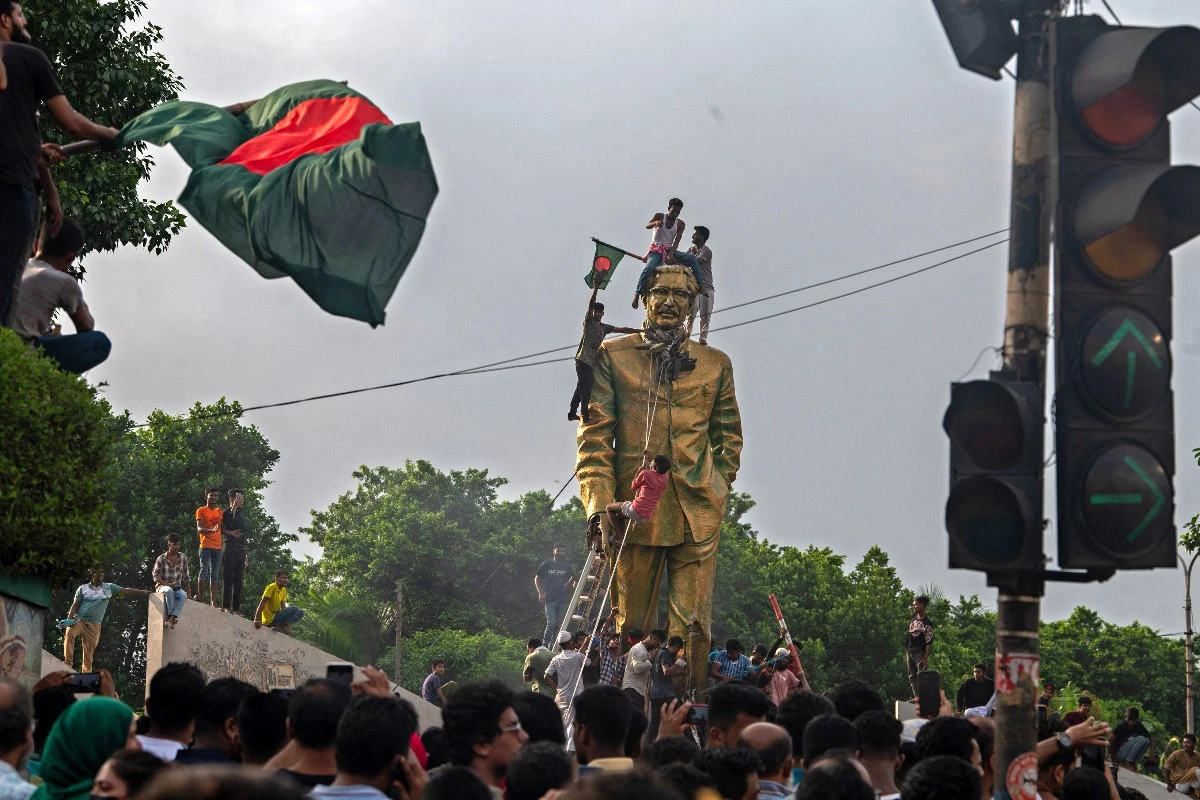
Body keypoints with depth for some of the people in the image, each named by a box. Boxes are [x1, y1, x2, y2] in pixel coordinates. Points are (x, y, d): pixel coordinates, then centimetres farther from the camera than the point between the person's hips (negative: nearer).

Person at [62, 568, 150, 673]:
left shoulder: (109, 588, 8)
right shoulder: (83, 588, 7)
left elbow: (127, 591, 4)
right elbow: (75, 605, 5)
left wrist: (148, 593, -4)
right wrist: (69, 619, -11)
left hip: (94, 624, 1)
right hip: (78, 620, -1)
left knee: (89, 651, -2)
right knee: (69, 633, -30)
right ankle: (68, 662, -25)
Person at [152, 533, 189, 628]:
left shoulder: (183, 558, 7)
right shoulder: (161, 559, -4)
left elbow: (186, 576, 12)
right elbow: (156, 576, -4)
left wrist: (188, 591, 7)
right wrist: (168, 584, -17)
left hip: (177, 588, 2)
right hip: (163, 586, -2)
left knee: (183, 595, -33)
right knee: (169, 591, -39)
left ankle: (170, 620, -41)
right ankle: (171, 616, -33)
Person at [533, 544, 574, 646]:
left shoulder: (566, 566, 9)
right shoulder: (546, 565, -1)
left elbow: (572, 579, 26)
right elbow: (537, 579, 5)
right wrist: (541, 593, -4)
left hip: (562, 599, 4)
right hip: (549, 599, -4)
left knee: (559, 624, 6)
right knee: (551, 623, -13)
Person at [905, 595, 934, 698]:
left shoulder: (927, 624, -13)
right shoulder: (913, 618, 9)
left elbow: (929, 643, -15)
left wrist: (926, 658, -20)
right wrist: (906, 650, 19)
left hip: (920, 652, -8)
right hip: (910, 651, 8)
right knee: (912, 676, 8)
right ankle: (916, 696, 10)